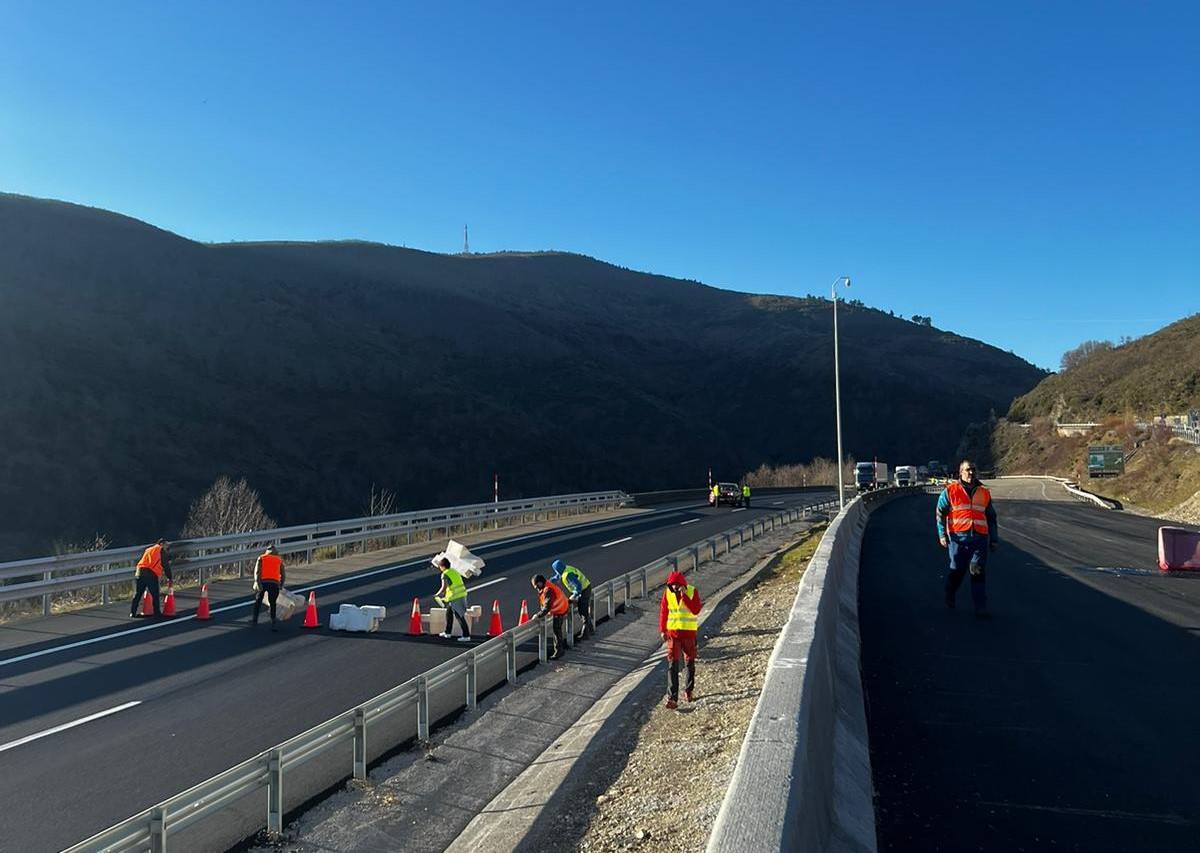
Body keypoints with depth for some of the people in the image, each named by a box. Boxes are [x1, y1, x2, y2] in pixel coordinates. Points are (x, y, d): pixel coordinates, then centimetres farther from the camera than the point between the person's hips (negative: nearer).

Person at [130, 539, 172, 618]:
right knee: (155, 595, 3)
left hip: (140, 572, 5)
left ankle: (132, 613, 10)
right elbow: (166, 566, 10)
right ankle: (157, 613, 5)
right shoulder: (162, 551, 10)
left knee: (137, 594, 10)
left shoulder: (148, 549, 27)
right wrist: (170, 578, 16)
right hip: (152, 574, -5)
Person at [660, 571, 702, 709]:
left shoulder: (692, 591, -9)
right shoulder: (668, 592, -3)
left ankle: (688, 691, 33)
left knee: (690, 663, 13)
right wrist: (662, 630, -4)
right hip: (672, 632, 0)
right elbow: (663, 612, 2)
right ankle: (672, 698, -10)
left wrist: (684, 596, -25)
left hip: (689, 632, 0)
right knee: (673, 664, -7)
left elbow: (696, 610, -19)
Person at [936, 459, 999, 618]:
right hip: (958, 536, -2)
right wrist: (942, 534, -5)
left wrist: (994, 538, 19)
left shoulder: (984, 492, 15)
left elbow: (991, 517, 22)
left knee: (979, 571, -6)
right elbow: (941, 513, 4)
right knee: (957, 569, 5)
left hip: (980, 537, 2)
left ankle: (981, 608, -3)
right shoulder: (950, 491, 5)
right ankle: (949, 596, 32)